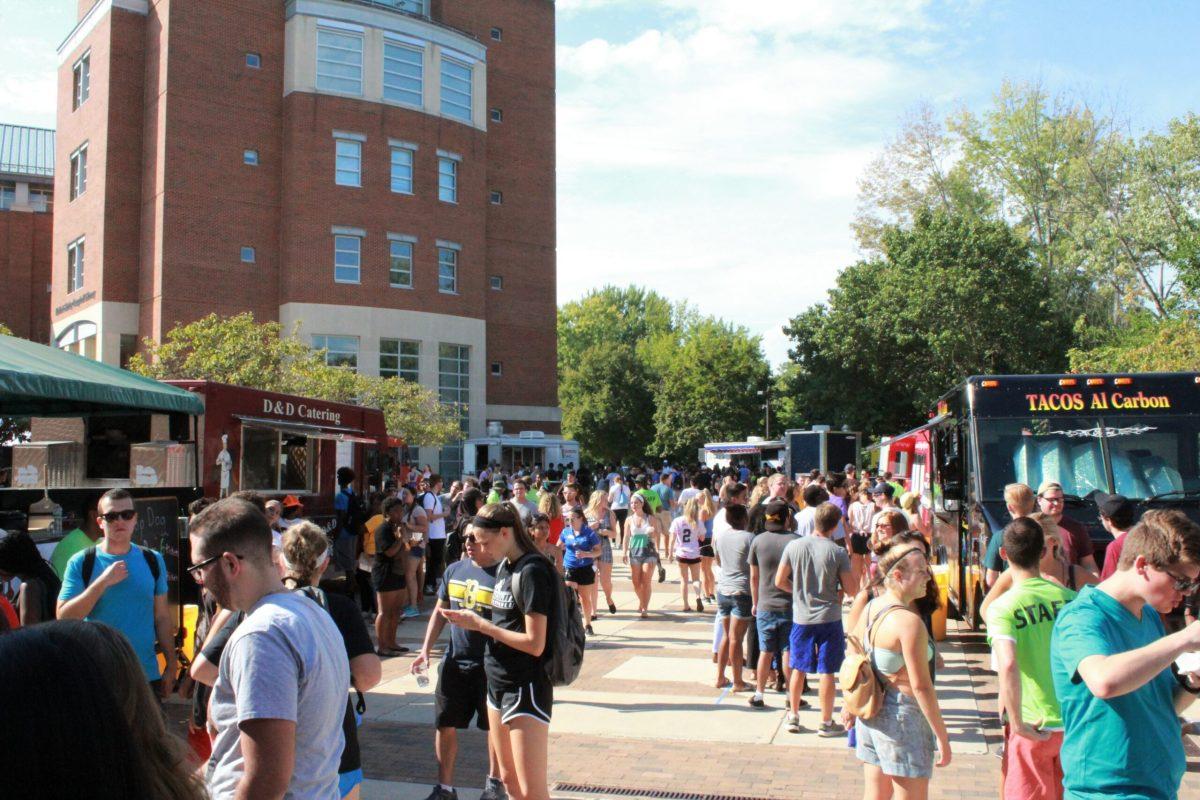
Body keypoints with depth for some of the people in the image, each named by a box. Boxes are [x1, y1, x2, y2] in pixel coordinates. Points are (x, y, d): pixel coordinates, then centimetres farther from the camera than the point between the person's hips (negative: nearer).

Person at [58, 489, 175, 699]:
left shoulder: (153, 560, 6)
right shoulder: (80, 562, -1)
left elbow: (162, 618, 9)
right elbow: (64, 618, -10)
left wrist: (172, 665, 6)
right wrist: (103, 582, -18)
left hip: (147, 675, 2)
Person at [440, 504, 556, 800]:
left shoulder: (532, 571, -18)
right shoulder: (504, 566, 9)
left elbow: (534, 644, -21)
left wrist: (480, 625, -14)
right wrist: (473, 620, -1)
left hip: (526, 687, -9)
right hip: (498, 683, 9)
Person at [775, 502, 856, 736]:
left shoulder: (794, 546, -6)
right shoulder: (838, 553, -12)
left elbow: (780, 581, 0)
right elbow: (850, 590, -7)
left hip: (801, 617, 3)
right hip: (829, 618, -3)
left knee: (798, 668, 15)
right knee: (826, 672, 6)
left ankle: (793, 717, 25)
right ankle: (826, 723, 15)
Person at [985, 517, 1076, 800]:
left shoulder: (1003, 608, -15)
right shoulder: (1071, 599, -2)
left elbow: (1008, 666, -28)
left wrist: (1016, 723, -20)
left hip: (1033, 728, -4)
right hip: (1075, 723, 4)